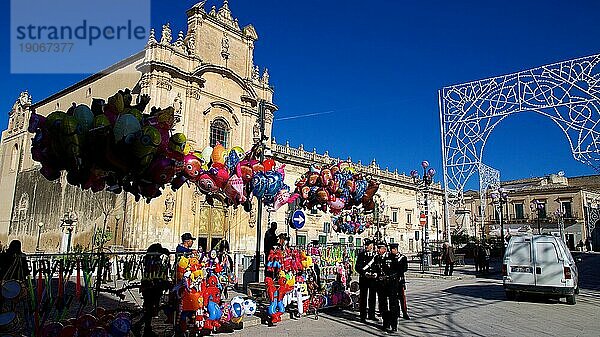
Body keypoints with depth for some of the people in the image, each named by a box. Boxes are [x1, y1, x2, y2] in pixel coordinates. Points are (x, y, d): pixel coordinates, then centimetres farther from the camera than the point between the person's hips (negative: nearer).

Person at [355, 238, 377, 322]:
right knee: (363, 297, -1)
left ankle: (371, 315, 22)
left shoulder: (376, 255, 6)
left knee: (372, 298, 10)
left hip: (373, 279, 3)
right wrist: (365, 273, -16)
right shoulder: (361, 255, 1)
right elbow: (357, 267, -3)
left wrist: (376, 273, -9)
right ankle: (363, 316, 6)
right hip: (363, 279, -2)